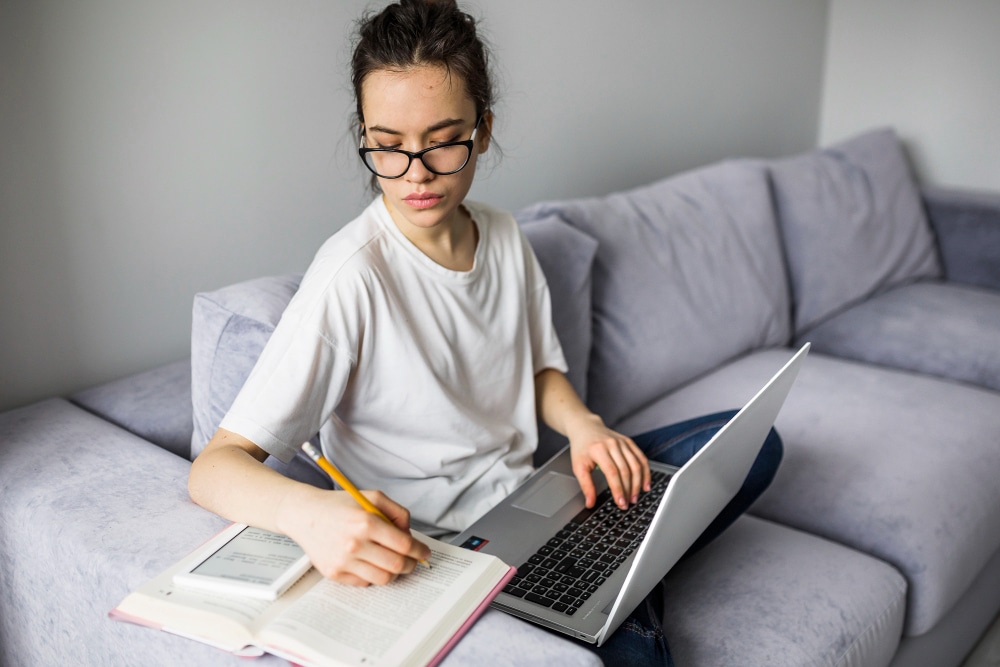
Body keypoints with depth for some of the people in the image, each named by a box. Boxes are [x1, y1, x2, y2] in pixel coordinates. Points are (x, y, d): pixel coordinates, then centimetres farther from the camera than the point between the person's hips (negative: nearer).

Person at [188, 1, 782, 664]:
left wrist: (583, 425, -9)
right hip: (432, 545, -7)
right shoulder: (352, 277, -22)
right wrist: (309, 511, -47)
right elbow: (215, 466, -25)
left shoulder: (504, 237, -1)